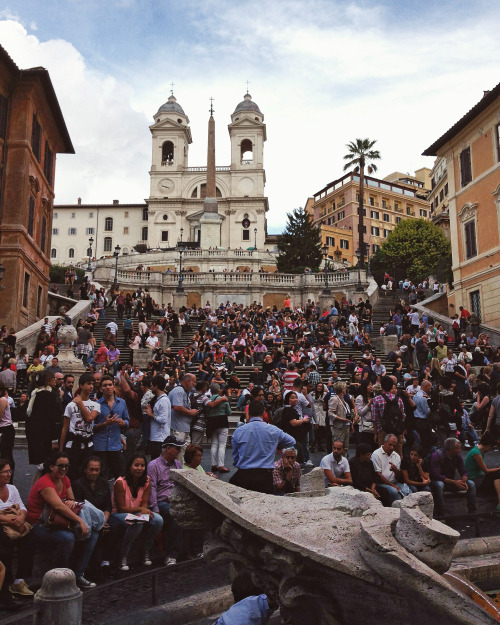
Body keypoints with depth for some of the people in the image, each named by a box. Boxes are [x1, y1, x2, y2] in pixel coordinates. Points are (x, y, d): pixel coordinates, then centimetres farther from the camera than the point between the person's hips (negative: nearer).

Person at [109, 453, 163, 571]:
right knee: (137, 523, -37)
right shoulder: (120, 482, -19)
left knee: (158, 520, -22)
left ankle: (146, 551, -2)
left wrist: (144, 512, -25)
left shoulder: (146, 481, -2)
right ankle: (123, 556, -18)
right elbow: (121, 508, -17)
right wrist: (140, 509, -26)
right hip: (118, 515, -6)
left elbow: (144, 503, -2)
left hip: (136, 513, 6)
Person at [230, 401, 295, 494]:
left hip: (243, 476, 0)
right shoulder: (274, 430, 2)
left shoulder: (238, 431, 1)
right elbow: (292, 442, 21)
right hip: (265, 477, 0)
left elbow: (235, 458, 11)